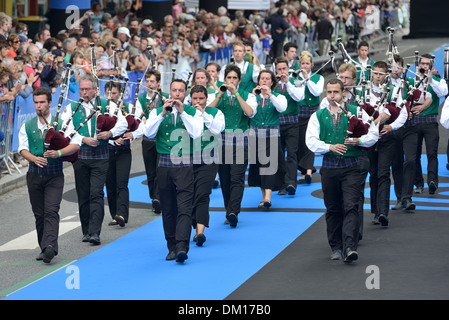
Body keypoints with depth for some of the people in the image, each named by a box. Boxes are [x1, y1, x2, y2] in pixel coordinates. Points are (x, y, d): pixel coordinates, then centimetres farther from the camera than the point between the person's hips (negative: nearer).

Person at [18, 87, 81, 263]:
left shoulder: (61, 124, 1)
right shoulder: (27, 126, 9)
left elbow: (76, 144, -3)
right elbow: (22, 149, 2)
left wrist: (59, 153, -20)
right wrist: (34, 159, -18)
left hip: (54, 176, -3)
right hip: (34, 175, 3)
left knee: (51, 212, -17)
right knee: (39, 214, 8)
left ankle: (50, 247, -29)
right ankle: (44, 248, 18)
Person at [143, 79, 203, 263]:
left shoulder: (194, 113, 7)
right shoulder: (157, 112, 11)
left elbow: (197, 133, -10)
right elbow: (148, 133, -4)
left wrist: (182, 112, -11)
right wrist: (163, 114, -11)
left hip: (185, 164, -2)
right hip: (164, 163, 2)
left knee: (184, 208, -12)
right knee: (168, 209, 8)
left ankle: (182, 248, -20)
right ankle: (172, 247, 18)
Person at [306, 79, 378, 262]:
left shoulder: (356, 113, 5)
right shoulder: (317, 116, 7)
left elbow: (373, 135, 6)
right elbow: (311, 141, -2)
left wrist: (359, 141, -13)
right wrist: (330, 147, -18)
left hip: (351, 166, -2)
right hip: (329, 166, 2)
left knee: (351, 207, -13)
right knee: (333, 209, 8)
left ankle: (350, 248, -21)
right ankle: (336, 248, 20)